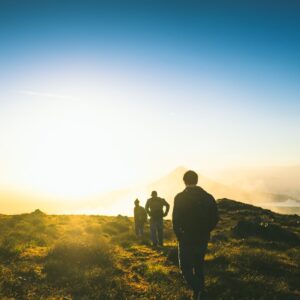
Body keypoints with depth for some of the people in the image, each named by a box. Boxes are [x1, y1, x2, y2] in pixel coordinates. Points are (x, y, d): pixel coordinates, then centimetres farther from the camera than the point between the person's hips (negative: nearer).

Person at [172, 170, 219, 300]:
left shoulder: (180, 198, -13)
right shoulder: (208, 197, -1)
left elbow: (175, 220, -16)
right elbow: (215, 218, 0)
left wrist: (178, 235, 0)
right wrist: (204, 231, 11)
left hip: (186, 239, -4)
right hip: (203, 239, 4)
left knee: (185, 266, 9)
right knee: (199, 266, 20)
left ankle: (197, 289, -11)